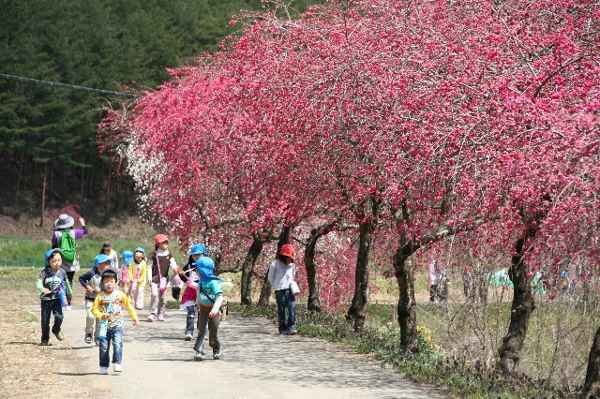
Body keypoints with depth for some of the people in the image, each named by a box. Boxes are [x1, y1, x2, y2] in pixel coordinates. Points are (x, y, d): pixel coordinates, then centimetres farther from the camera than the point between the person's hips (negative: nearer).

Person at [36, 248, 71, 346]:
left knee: (59, 316, -15)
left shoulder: (62, 272, -1)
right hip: (46, 299, -1)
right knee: (45, 320, 4)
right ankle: (45, 340, 19)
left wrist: (69, 294, 21)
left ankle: (56, 330, 17)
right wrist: (43, 289, -38)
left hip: (57, 298, 1)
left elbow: (66, 283, 13)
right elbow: (39, 283, -18)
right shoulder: (44, 272, -10)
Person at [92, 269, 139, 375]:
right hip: (104, 325, 1)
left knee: (117, 344, -16)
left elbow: (128, 306, 12)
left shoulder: (120, 294, 1)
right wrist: (101, 315, -20)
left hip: (117, 324, 0)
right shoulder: (100, 296, -2)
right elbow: (94, 309, -3)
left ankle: (117, 364, -13)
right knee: (103, 346, 3)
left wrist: (134, 317, 16)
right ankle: (103, 367, 13)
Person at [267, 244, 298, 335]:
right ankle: (282, 328, 6)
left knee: (292, 308, -9)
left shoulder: (292, 265, 12)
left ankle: (291, 327, -9)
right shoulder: (275, 264, -2)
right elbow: (270, 277, 6)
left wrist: (293, 284, 11)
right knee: (281, 310, -1)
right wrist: (276, 286, 5)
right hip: (280, 290, -3)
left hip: (290, 290, 3)